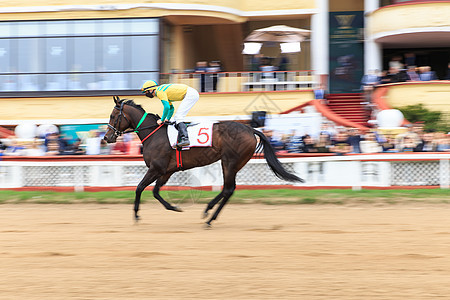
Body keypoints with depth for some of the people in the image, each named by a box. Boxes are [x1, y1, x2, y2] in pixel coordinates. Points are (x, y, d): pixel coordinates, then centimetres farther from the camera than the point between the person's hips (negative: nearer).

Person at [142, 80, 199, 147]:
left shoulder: (159, 92, -10)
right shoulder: (162, 90, 20)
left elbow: (167, 107, -19)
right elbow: (171, 108, 29)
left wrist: (162, 120, -8)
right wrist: (167, 119, 20)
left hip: (190, 93, -10)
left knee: (178, 117, -17)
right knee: (177, 117, 13)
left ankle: (185, 139, -29)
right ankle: (180, 142, 12)